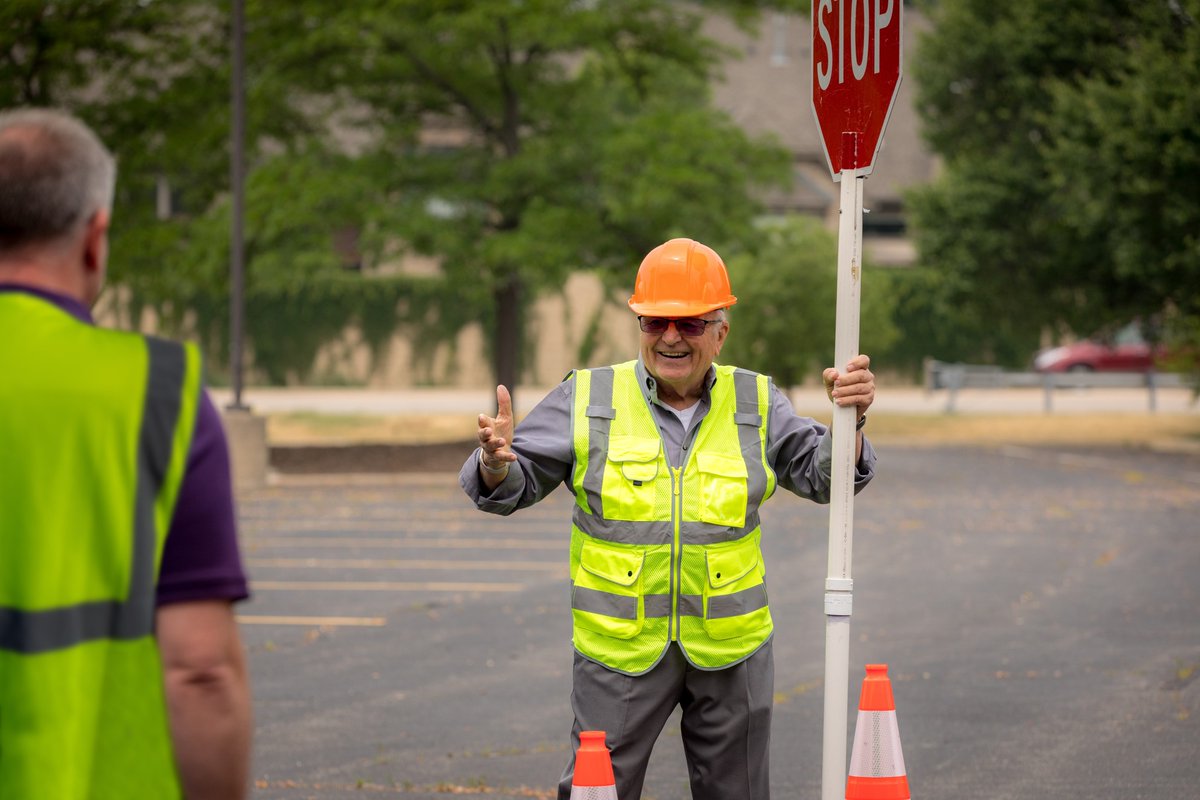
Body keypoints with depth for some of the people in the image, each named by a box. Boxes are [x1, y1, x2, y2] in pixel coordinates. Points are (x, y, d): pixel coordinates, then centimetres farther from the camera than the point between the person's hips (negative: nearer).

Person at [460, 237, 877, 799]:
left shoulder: (755, 403, 5)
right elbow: (511, 488, 1)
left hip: (730, 647, 2)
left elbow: (823, 477, 5)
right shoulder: (588, 399, -1)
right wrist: (497, 462, -22)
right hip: (619, 644, -2)